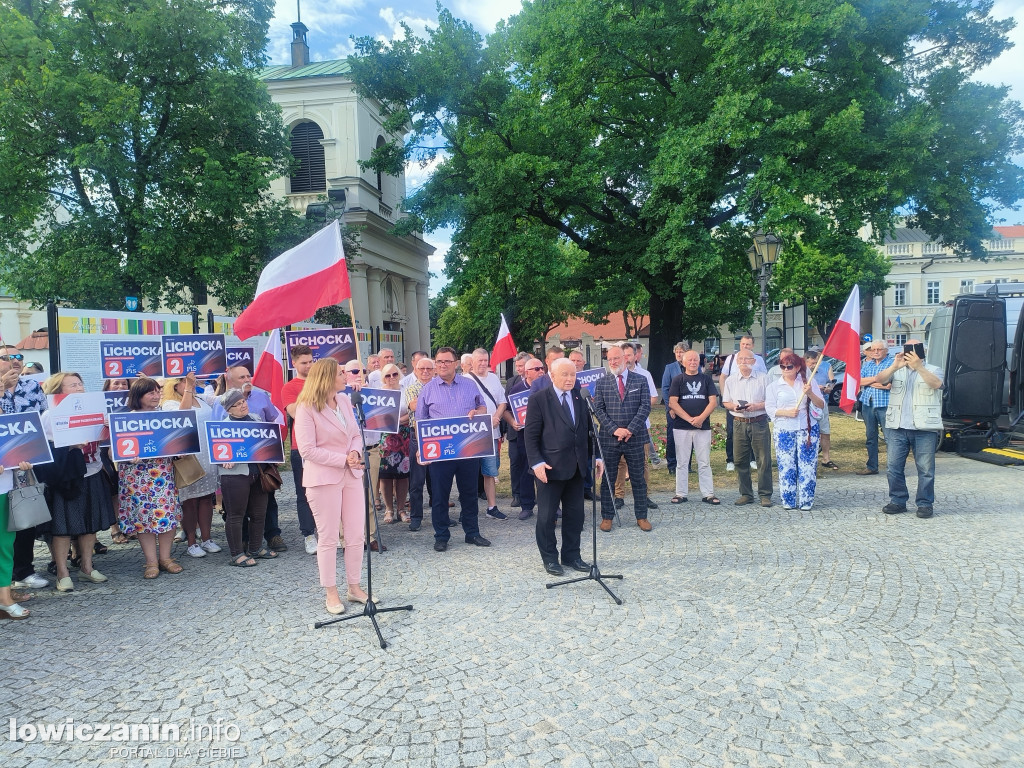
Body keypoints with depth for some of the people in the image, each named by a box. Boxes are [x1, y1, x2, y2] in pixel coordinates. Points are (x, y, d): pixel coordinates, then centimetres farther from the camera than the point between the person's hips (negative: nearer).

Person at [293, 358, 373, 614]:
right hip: (323, 478, -6)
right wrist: (343, 459, -18)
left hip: (351, 476, 6)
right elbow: (307, 450, -16)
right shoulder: (306, 408, -12)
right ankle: (331, 593, 19)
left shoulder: (345, 400, 7)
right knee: (328, 538, 5)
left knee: (356, 535, 9)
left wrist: (355, 452, -9)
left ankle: (354, 587, 24)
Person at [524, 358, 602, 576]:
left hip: (576, 467, 5)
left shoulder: (580, 398, 9)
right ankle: (549, 559, 20)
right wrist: (536, 462, -17)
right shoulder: (538, 399, -6)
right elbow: (531, 435, -8)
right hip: (550, 467, -5)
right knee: (547, 516, 5)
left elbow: (588, 430, 13)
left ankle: (572, 555, 27)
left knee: (575, 514, 12)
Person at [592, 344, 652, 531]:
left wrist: (630, 430, -13)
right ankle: (607, 517, 17)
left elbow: (645, 406, -3)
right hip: (609, 439, 0)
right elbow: (599, 409, -1)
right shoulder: (601, 382, 4)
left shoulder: (640, 380, 4)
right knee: (607, 480, 6)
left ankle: (641, 516, 19)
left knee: (638, 479, 8)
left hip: (634, 438, 0)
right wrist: (614, 429, -13)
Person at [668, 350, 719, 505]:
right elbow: (672, 403, -3)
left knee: (704, 462, 3)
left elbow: (713, 402, 2)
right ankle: (681, 493, 12)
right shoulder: (678, 380, 5)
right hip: (681, 427, -1)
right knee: (681, 462, 4)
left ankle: (708, 494, 9)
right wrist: (690, 419, -12)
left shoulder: (706, 379, 10)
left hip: (703, 426, 1)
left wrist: (701, 418, -12)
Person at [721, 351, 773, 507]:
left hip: (759, 423, -2)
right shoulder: (730, 381, 11)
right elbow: (725, 402, 13)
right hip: (740, 423, 3)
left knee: (763, 460, -2)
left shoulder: (763, 379, 3)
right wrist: (734, 406, -8)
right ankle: (746, 494, 15)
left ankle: (765, 495, 7)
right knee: (741, 461, 5)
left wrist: (756, 406, -15)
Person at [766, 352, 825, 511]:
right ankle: (788, 501, 9)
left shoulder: (808, 383, 10)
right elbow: (770, 409, 1)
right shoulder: (773, 386, 9)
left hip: (808, 429, 0)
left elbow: (821, 405, 5)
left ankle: (806, 501, 7)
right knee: (786, 466, -1)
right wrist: (786, 412, -15)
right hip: (784, 432, 0)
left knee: (807, 465, -2)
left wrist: (810, 393, -13)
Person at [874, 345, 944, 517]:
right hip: (897, 428, 2)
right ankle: (898, 501, 15)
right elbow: (879, 379, -7)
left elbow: (936, 384, -16)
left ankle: (925, 503, 11)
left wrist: (919, 367, -30)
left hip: (924, 428, -2)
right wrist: (894, 367, -25)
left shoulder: (933, 370, 8)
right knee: (893, 466, 4)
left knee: (926, 468, 1)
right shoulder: (897, 371, 13)